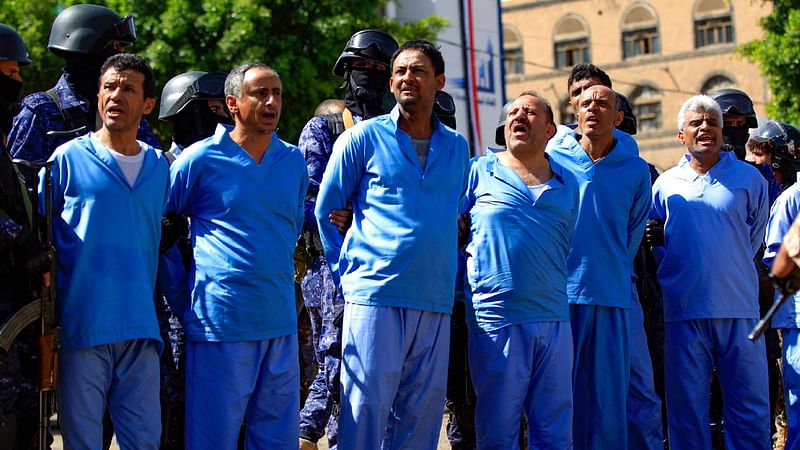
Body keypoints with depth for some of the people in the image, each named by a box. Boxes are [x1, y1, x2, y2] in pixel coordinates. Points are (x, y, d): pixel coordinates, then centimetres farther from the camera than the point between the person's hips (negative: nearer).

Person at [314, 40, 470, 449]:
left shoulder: (457, 147, 14)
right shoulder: (363, 138, 3)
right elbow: (324, 210, 7)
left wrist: (448, 273, 14)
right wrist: (346, 270, 2)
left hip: (436, 302, 4)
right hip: (374, 296, -4)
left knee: (421, 416, 7)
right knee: (366, 411, -6)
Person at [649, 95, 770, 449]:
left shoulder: (749, 178, 7)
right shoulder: (666, 184, 9)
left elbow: (753, 238, 16)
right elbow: (655, 240, 17)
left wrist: (730, 271, 13)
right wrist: (680, 273, 8)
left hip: (739, 308, 0)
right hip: (684, 310, 1)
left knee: (750, 405, 1)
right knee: (687, 407, 4)